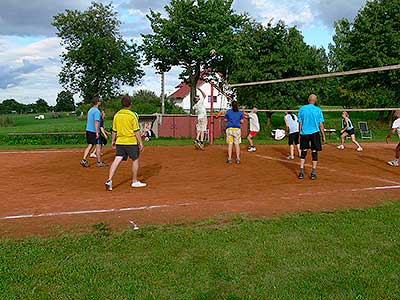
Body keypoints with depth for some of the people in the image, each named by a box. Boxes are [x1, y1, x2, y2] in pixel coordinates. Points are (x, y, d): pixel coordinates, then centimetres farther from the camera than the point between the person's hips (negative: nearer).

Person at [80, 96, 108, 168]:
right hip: (94, 131, -8)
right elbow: (96, 122, -23)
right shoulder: (97, 111, -15)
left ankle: (84, 160, 1)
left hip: (88, 130, 8)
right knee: (98, 146, 1)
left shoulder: (90, 110, 14)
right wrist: (97, 132, -25)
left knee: (90, 145, 11)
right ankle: (99, 162, 8)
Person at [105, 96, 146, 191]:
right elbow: (137, 131, -10)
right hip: (131, 142, -4)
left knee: (117, 160, 2)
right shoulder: (132, 115, -10)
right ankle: (134, 182, 20)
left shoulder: (117, 115, 5)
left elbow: (114, 131, 11)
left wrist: (113, 141, 23)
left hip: (120, 141, 4)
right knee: (135, 160, 11)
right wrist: (140, 143, -5)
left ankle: (109, 180, -12)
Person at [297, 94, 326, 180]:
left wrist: (300, 133, 11)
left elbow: (300, 123, 3)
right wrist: (323, 136, 4)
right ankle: (313, 172, 6)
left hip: (304, 133, 2)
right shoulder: (318, 110, -3)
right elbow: (321, 124, -2)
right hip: (315, 133, -1)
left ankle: (301, 171, 6)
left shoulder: (302, 109, 1)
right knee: (314, 152, 5)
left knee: (303, 152, 9)